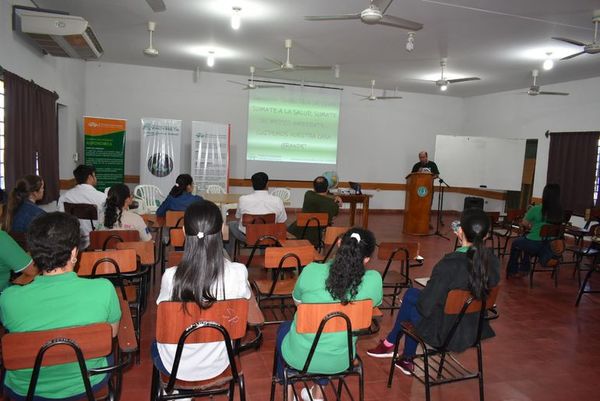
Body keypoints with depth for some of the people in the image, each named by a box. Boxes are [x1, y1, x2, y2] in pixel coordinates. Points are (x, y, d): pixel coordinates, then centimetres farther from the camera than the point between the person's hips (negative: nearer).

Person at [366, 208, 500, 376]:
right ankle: (407, 360, 31)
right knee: (412, 293, 20)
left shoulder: (449, 264, -31)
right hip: (476, 329, 6)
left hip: (445, 332, -6)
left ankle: (389, 343, 38)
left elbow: (425, 306, -23)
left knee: (410, 296, 18)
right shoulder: (493, 261, -12)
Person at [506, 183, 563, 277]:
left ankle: (512, 271, 39)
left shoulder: (536, 209, -18)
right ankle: (524, 269, 42)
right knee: (524, 240, 33)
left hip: (535, 244, -5)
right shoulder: (560, 212, -6)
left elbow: (524, 223, -5)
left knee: (516, 243, 26)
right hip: (549, 245, 5)